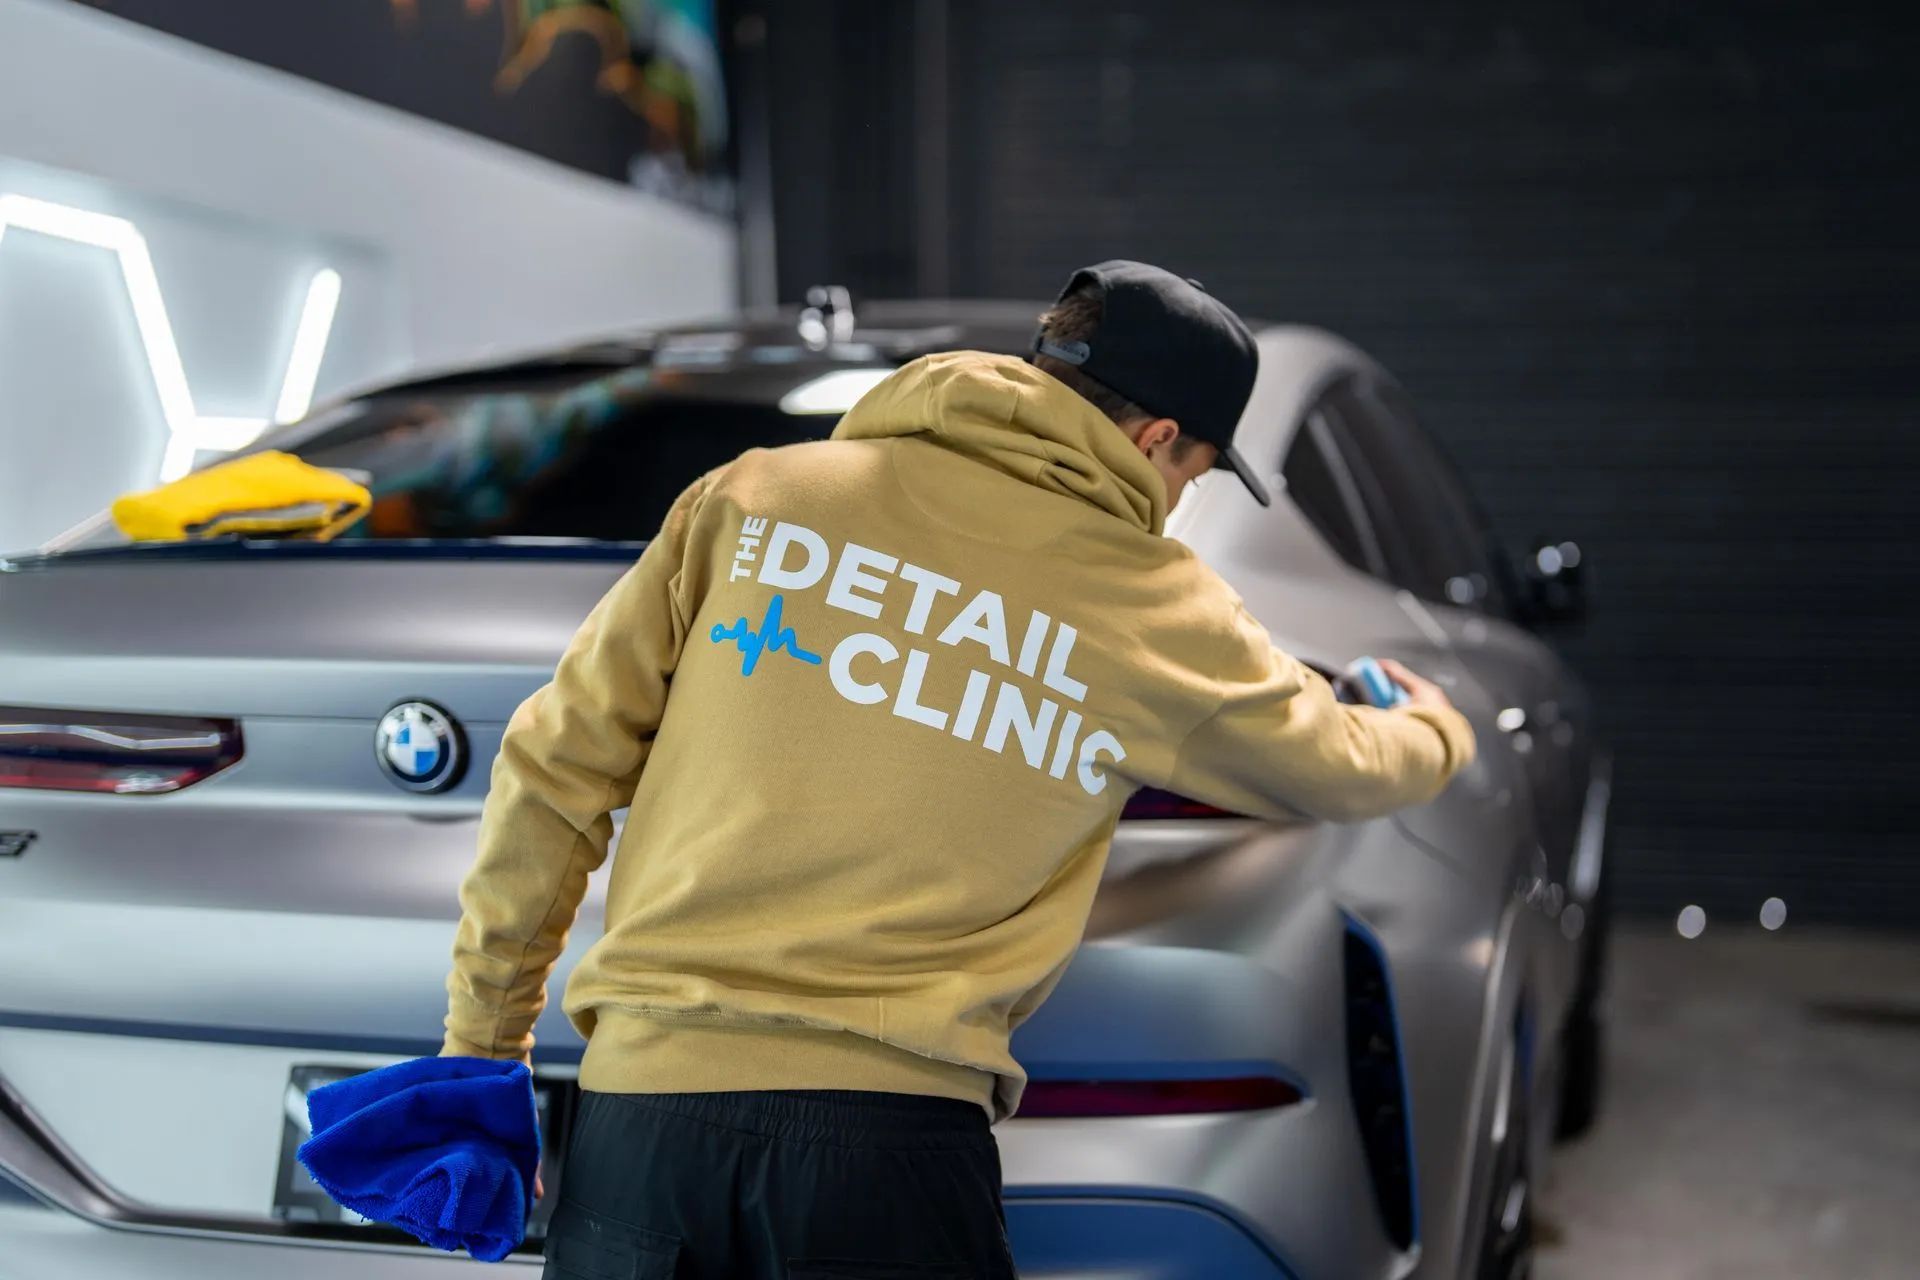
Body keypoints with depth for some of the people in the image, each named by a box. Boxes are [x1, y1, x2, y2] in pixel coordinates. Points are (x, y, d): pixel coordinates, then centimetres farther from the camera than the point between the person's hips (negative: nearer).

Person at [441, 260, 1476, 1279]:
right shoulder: (1157, 611, 4)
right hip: (888, 1145, -2)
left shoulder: (753, 494, 6)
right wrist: (1434, 732, 46)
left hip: (640, 1092, 3)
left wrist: (484, 1037, 15)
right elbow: (1338, 769, 23)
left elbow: (556, 767, 6)